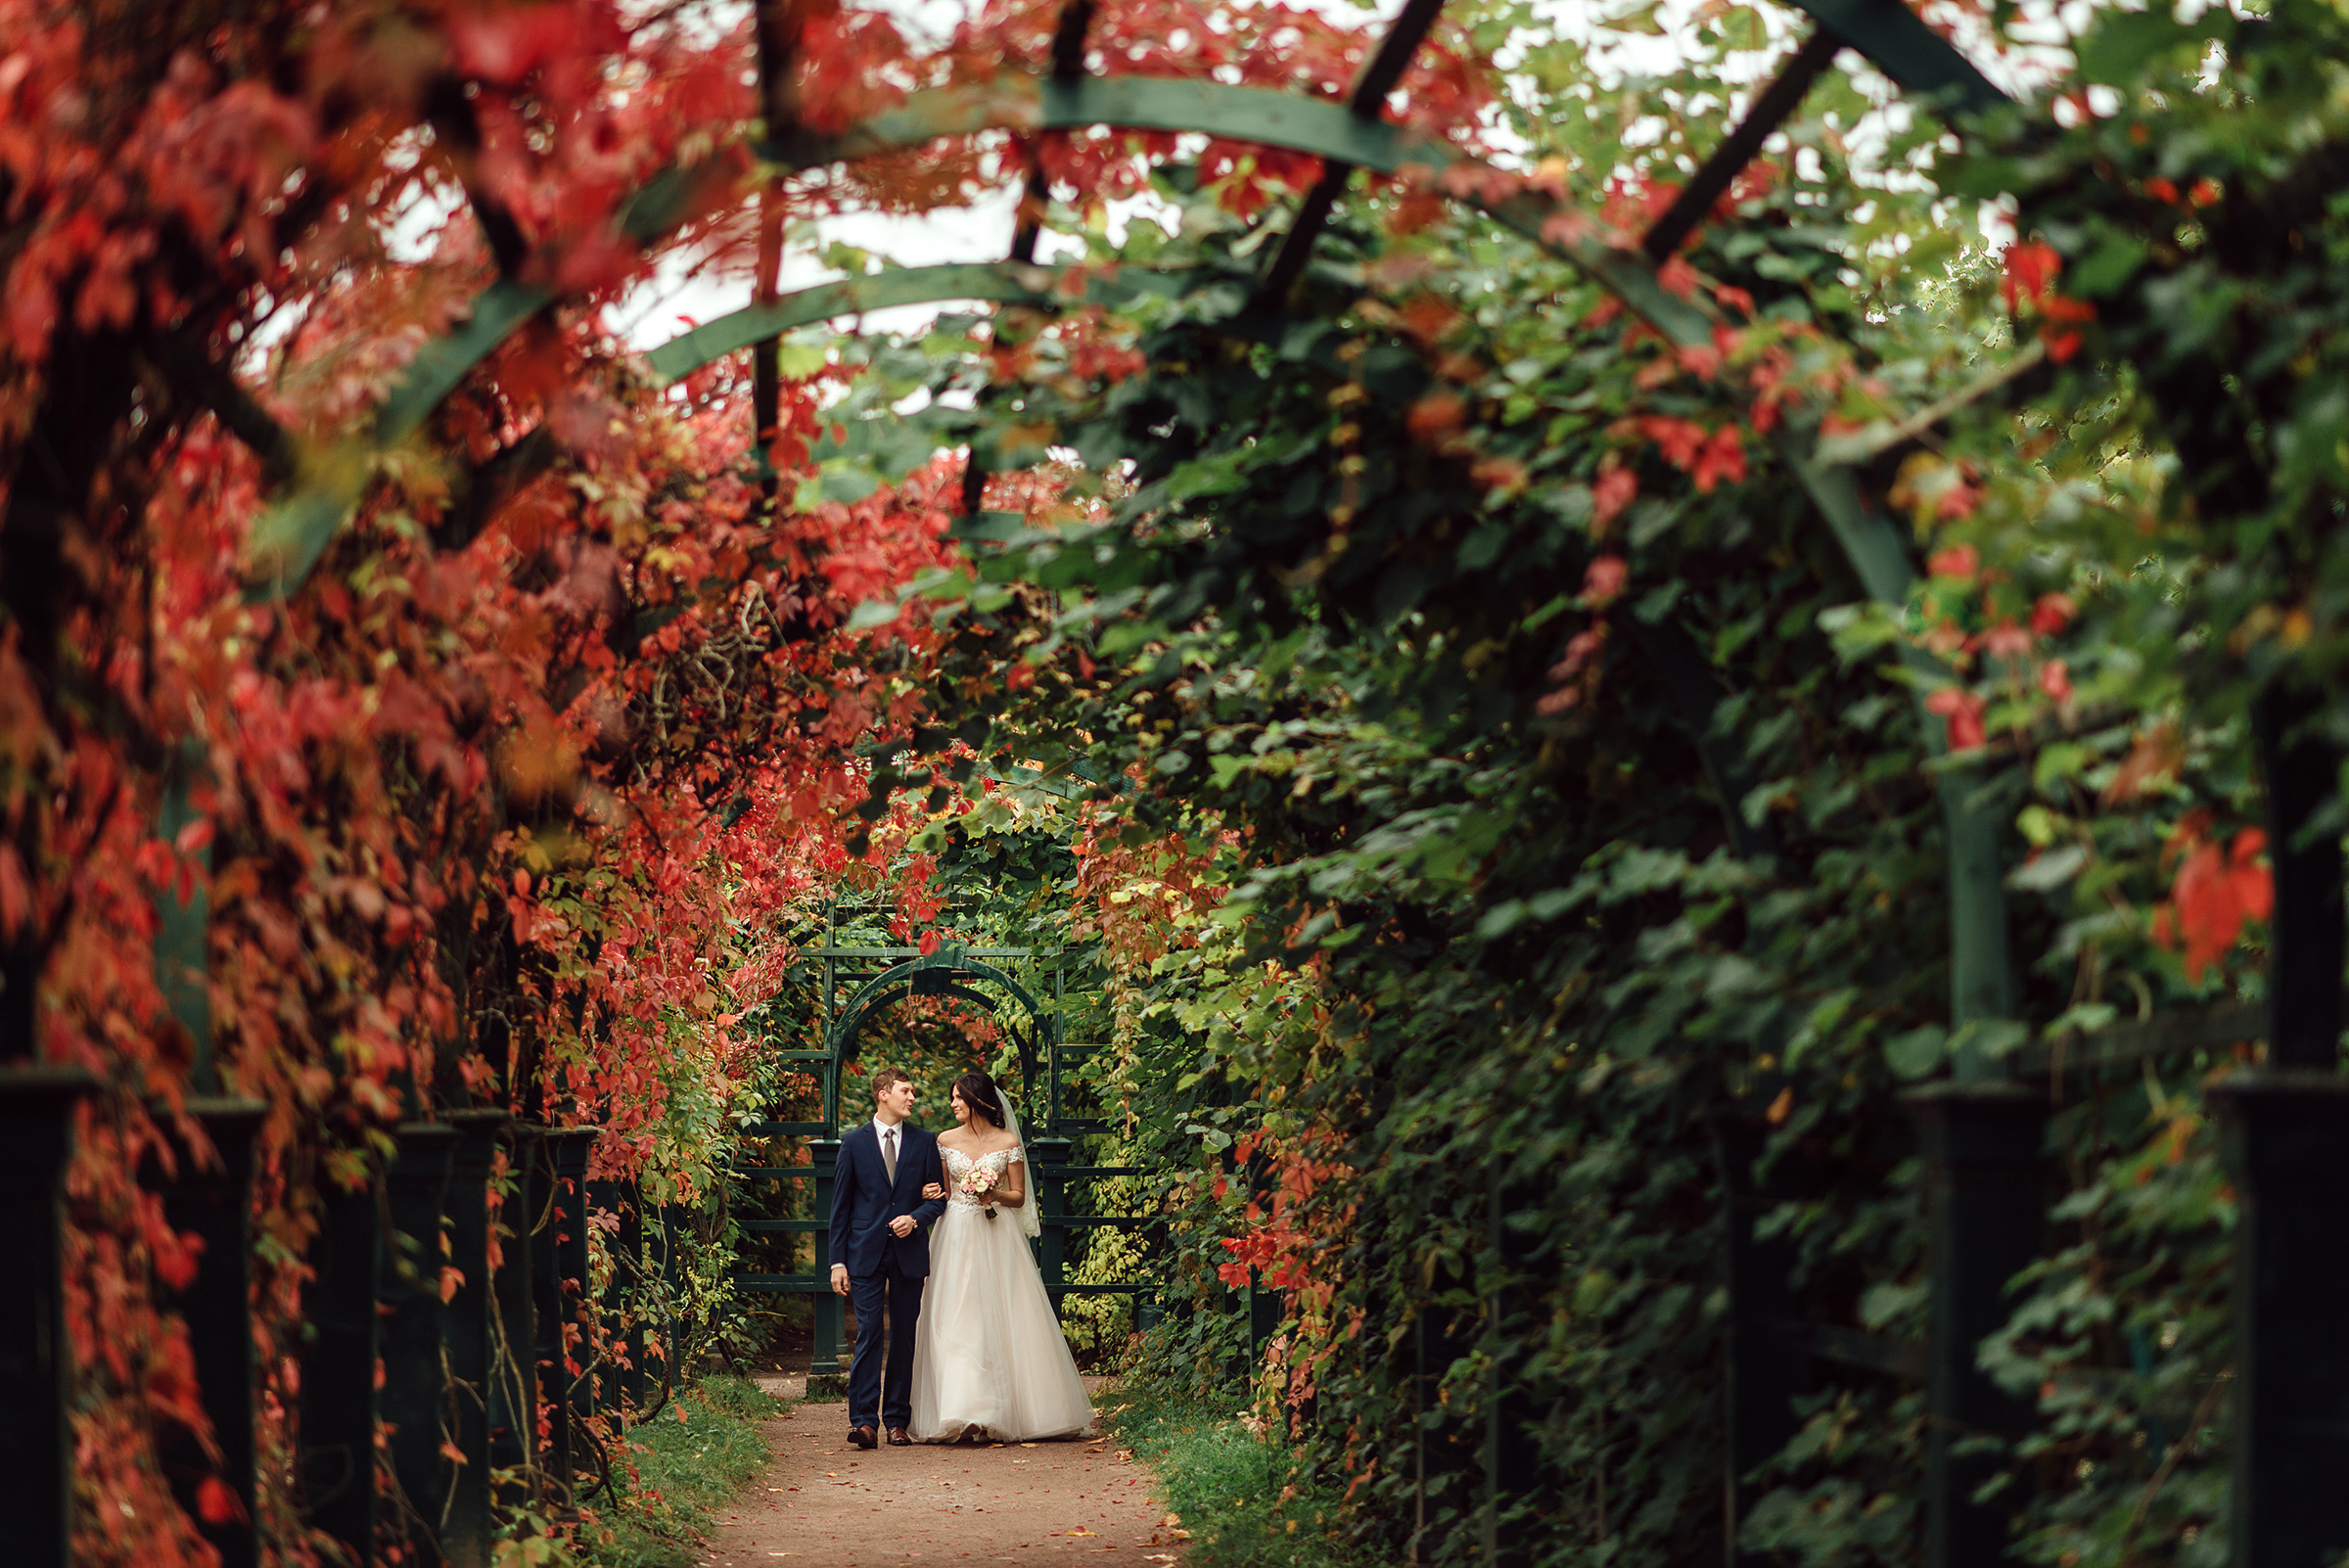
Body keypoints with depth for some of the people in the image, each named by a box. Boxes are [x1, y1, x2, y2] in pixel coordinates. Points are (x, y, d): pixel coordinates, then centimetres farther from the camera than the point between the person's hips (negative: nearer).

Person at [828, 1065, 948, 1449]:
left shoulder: (924, 1143, 8)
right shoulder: (854, 1142, 3)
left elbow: (939, 1197, 10)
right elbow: (840, 1205, 4)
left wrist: (916, 1219, -11)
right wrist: (837, 1260, -1)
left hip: (908, 1252, 2)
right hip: (866, 1253, -2)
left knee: (904, 1338, 4)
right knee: (868, 1334, -9)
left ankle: (898, 1421, 10)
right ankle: (863, 1420, -11)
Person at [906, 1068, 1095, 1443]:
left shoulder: (1007, 1142, 0)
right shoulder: (946, 1140, 7)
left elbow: (1019, 1197, 3)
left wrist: (993, 1194, -16)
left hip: (998, 1239, -2)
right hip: (957, 1239, 2)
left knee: (1002, 1322, -3)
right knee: (956, 1324, -6)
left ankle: (1007, 1413, 4)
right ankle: (962, 1409, -7)